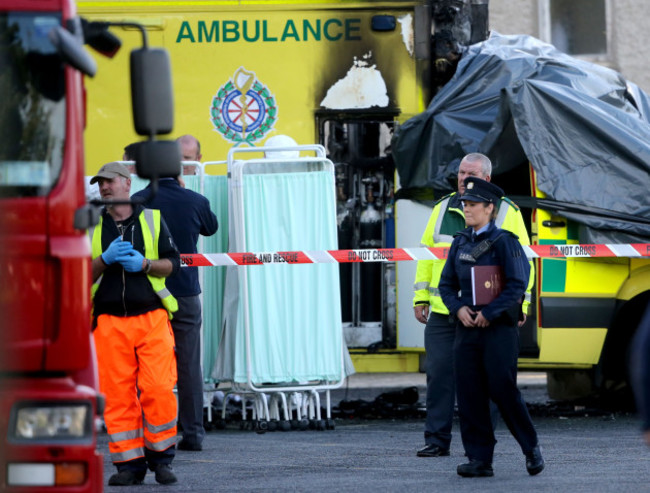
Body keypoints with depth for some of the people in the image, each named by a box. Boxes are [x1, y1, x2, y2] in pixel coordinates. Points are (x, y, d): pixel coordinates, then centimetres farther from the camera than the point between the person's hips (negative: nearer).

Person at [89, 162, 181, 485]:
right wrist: (105, 259, -9)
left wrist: (144, 264, -9)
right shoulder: (92, 227, 12)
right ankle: (129, 463, 3)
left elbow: (173, 262, 8)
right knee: (117, 394, -3)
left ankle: (161, 458, 4)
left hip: (152, 318, -1)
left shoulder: (152, 219, 11)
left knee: (158, 389, -9)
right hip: (109, 322, 1)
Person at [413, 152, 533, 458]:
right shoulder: (443, 209, 13)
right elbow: (426, 254, 18)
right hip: (443, 311, 3)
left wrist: (519, 304, -3)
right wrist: (420, 297, 12)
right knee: (439, 372, -2)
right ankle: (436, 441, 2)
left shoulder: (506, 212, 4)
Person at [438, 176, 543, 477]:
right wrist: (458, 308, -5)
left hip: (499, 329, -6)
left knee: (503, 391, -7)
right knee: (469, 396, 1)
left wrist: (488, 313, -15)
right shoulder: (460, 243, 11)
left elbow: (517, 285, -10)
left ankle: (531, 448, 10)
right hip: (466, 329, 6)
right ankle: (479, 459, 5)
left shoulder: (504, 242, -6)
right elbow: (446, 283, 14)